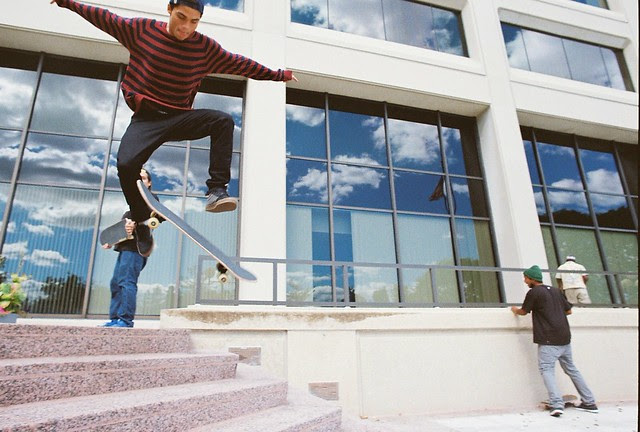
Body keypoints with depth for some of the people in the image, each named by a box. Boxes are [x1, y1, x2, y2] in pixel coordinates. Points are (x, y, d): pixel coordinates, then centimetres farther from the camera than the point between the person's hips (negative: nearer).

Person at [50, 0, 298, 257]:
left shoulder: (205, 47, 1)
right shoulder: (142, 29, 2)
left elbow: (239, 63, 6)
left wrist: (277, 75, 7)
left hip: (181, 118, 1)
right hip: (146, 118, -1)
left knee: (224, 121, -27)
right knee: (126, 163, -26)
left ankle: (216, 190, -29)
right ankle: (141, 222, -4)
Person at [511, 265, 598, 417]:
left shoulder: (533, 292, -7)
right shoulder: (556, 291, 14)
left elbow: (524, 311, 4)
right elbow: (569, 310, 18)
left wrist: (515, 310, 24)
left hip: (549, 339, -7)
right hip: (565, 337, 7)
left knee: (547, 369, -7)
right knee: (571, 369, 18)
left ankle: (557, 404, -21)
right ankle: (589, 402, 22)